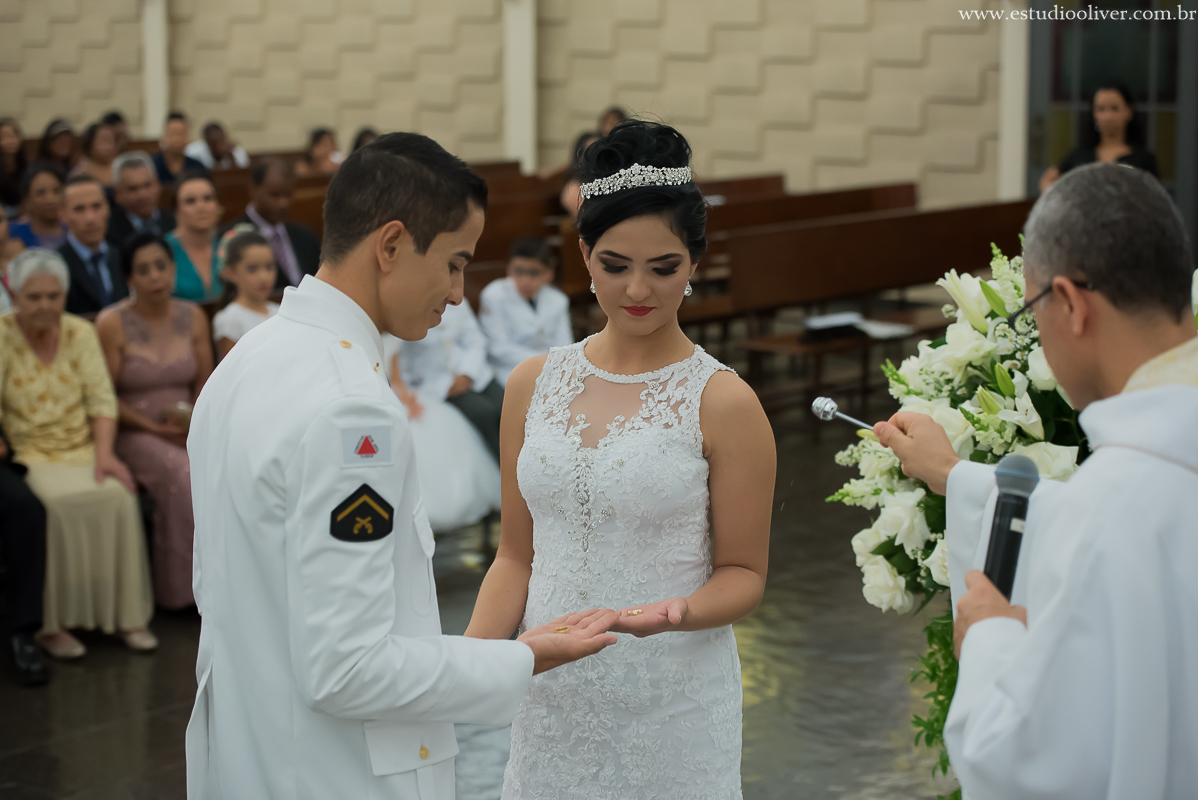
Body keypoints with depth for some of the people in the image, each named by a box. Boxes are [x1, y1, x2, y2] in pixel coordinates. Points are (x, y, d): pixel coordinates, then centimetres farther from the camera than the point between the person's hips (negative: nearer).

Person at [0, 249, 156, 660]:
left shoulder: (80, 332, 9)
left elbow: (102, 398, 3)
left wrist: (104, 453, -12)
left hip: (82, 451, 3)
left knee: (119, 497, -27)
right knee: (57, 503, -33)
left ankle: (126, 614, -16)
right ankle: (50, 622, -23)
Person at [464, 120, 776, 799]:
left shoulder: (721, 401, -8)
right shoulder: (534, 384, 4)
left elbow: (744, 575, -3)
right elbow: (517, 555, 8)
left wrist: (677, 612, -23)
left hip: (671, 705, -3)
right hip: (552, 698, 3)